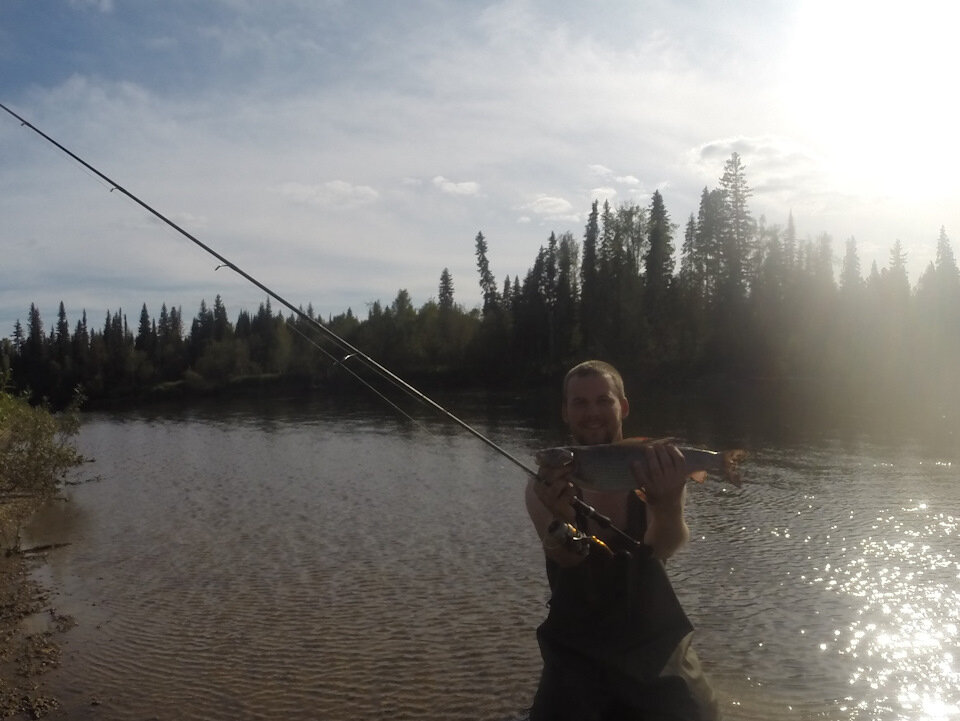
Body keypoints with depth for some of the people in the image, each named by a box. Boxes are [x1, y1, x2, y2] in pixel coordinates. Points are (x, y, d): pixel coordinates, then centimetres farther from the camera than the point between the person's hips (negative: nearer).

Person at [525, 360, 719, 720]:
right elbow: (568, 557, -27)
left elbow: (664, 547, -29)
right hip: (577, 652, 0)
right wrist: (562, 516, -51)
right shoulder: (548, 483, -11)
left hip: (657, 646, 1)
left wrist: (668, 504, -52)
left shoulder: (653, 471, -11)